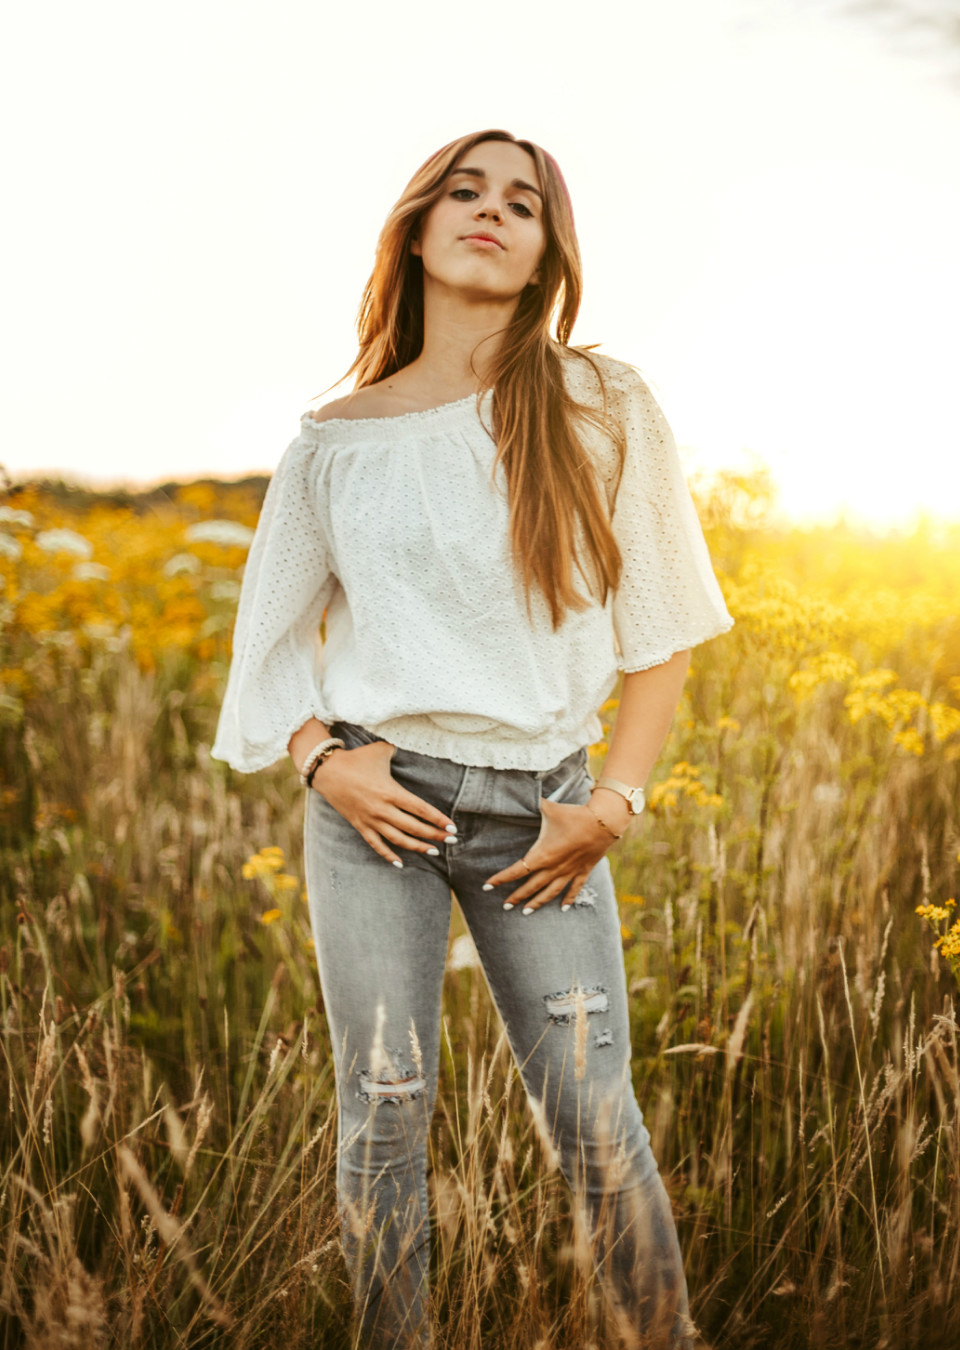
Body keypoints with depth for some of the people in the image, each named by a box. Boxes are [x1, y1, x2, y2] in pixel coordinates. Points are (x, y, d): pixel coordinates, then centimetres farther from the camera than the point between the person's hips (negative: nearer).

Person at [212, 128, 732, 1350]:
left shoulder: (604, 411, 0)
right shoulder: (334, 439, 5)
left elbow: (662, 635, 3)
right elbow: (273, 634, 15)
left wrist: (613, 803, -6)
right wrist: (319, 758, -3)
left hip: (539, 815, -1)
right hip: (373, 798, 1)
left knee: (597, 1129, 2)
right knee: (382, 1119, 6)